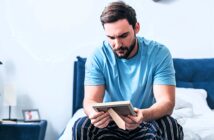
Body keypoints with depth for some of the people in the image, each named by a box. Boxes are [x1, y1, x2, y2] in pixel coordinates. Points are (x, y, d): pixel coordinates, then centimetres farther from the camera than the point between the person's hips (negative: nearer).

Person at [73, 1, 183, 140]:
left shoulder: (159, 53, -13)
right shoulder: (98, 57, -9)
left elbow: (166, 101, -20)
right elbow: (91, 100, -14)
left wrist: (144, 115, -44)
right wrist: (95, 113, -41)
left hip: (147, 124, -1)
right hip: (111, 124, 1)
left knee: (170, 127, -33)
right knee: (81, 127, -29)